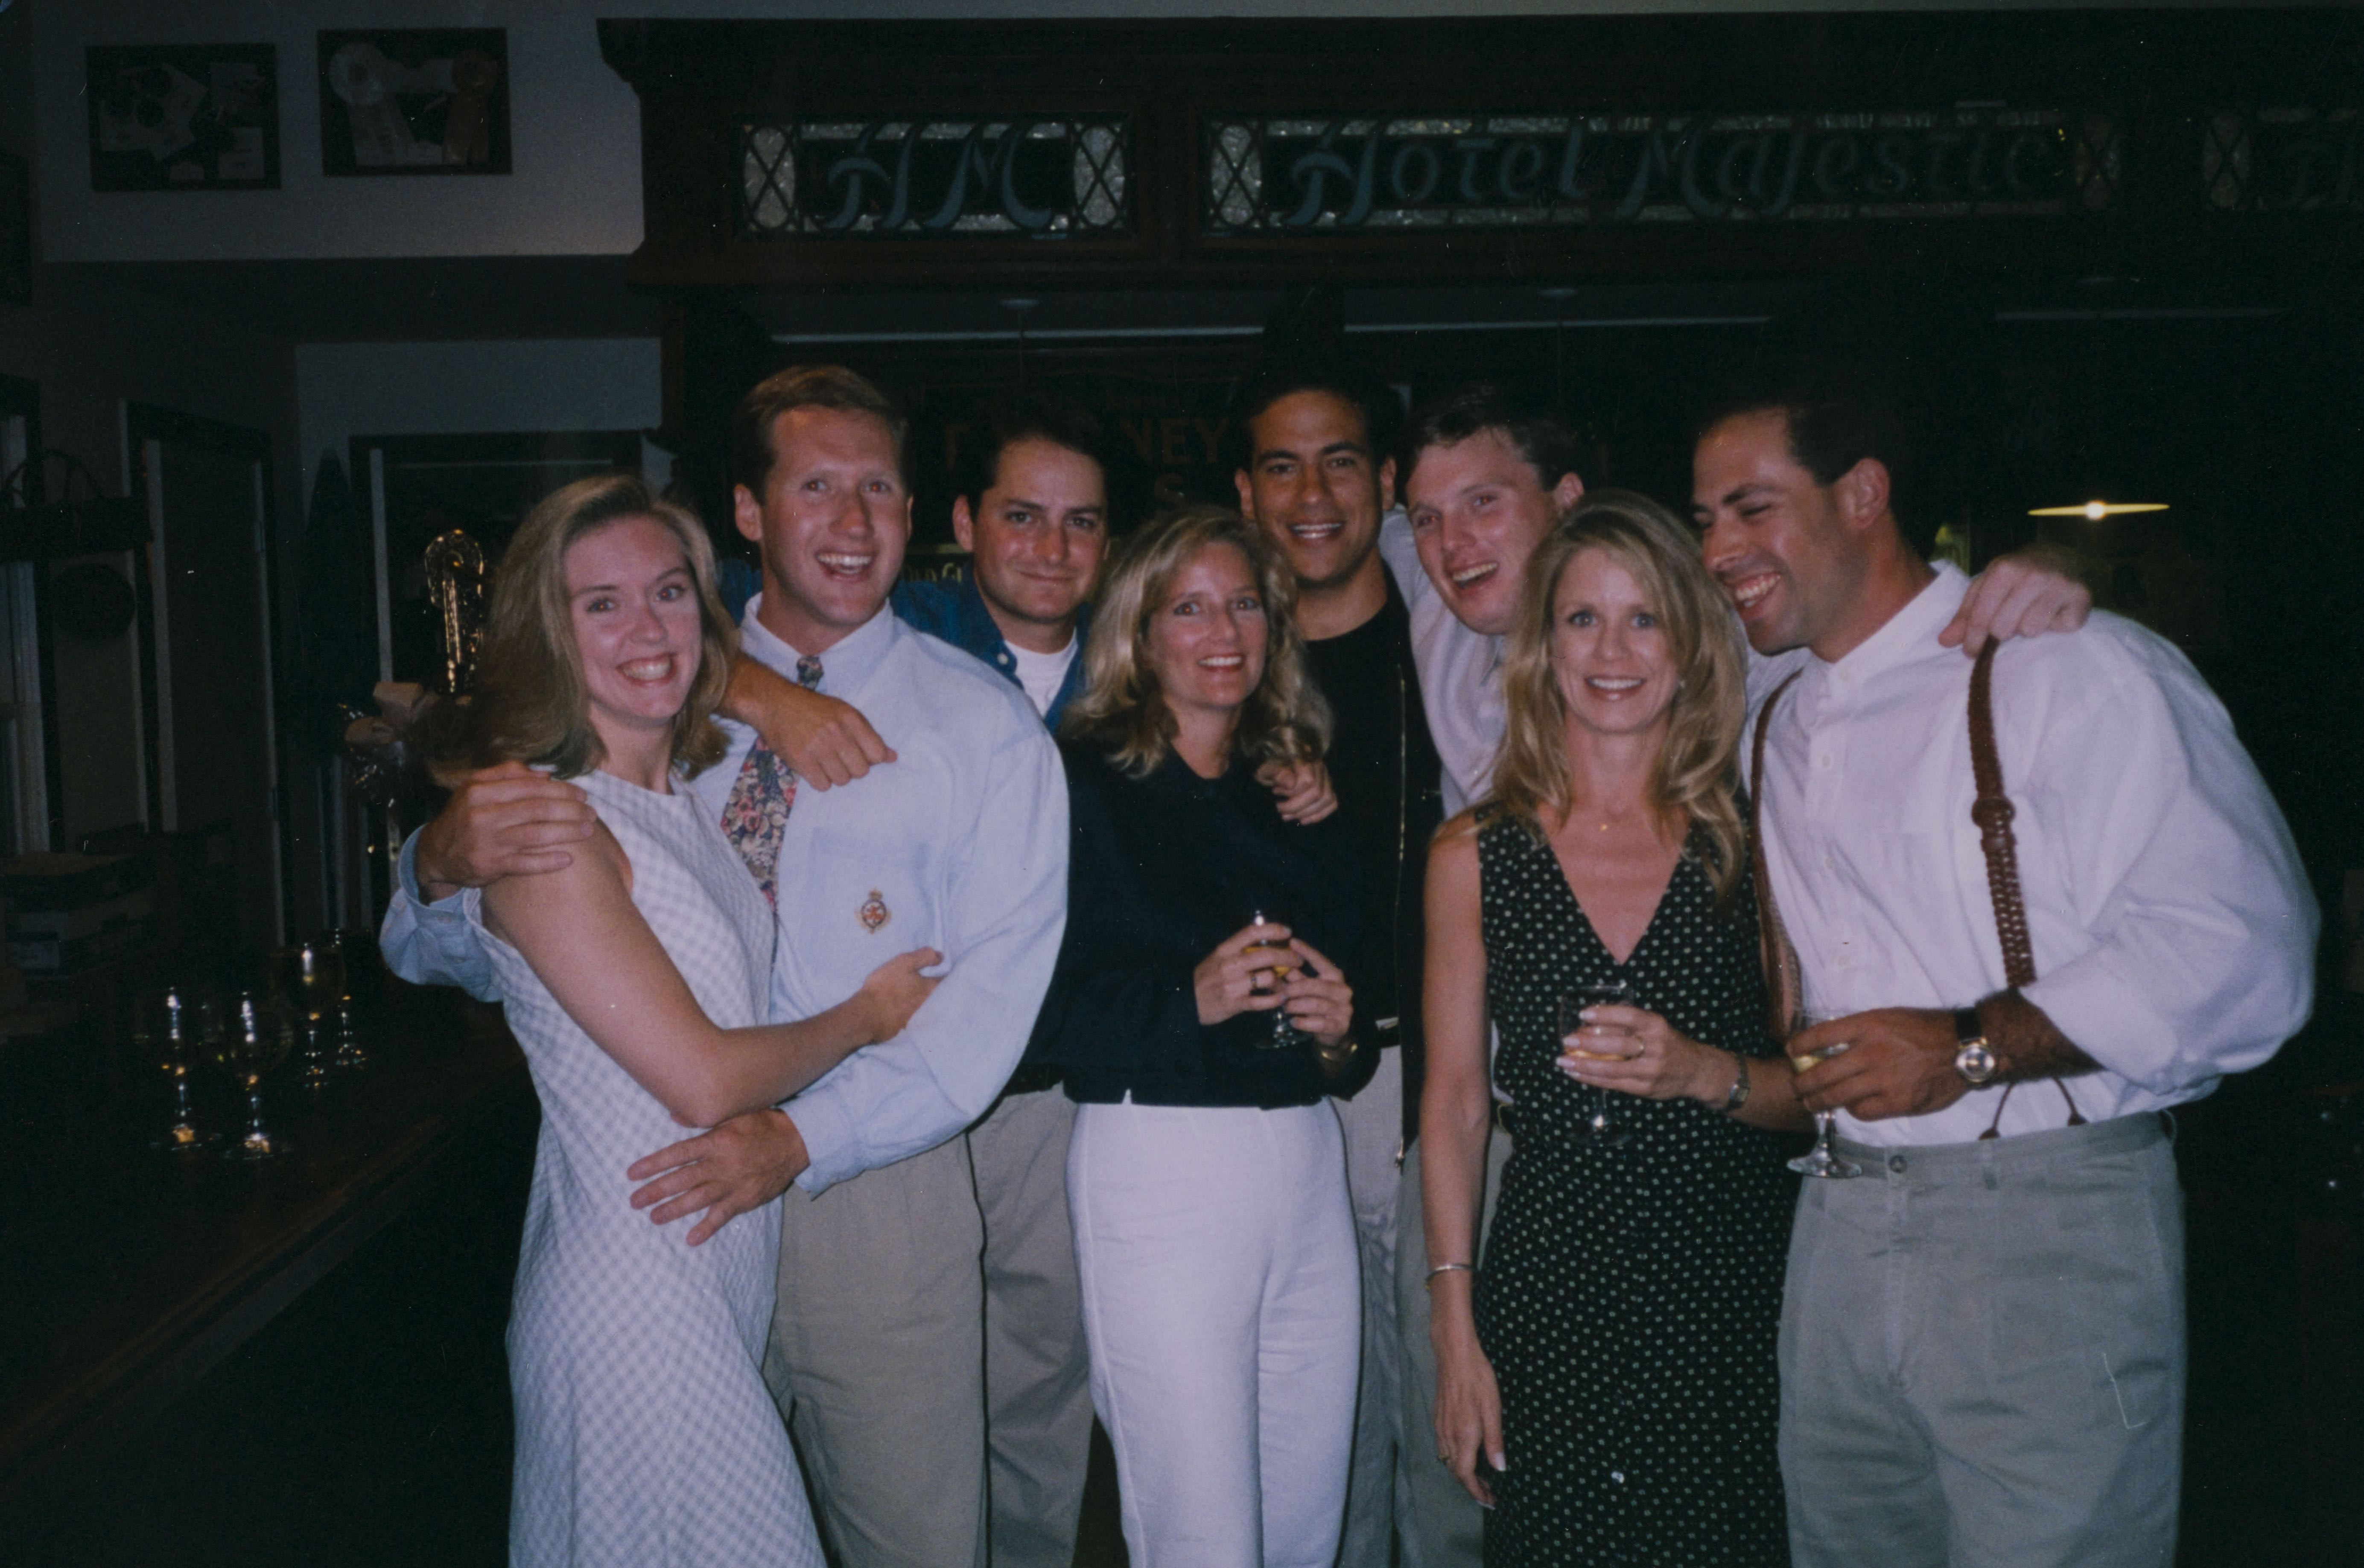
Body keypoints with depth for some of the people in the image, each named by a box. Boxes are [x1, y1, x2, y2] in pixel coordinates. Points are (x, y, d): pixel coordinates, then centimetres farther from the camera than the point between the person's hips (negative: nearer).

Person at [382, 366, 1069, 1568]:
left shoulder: (981, 723, -2)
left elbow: (997, 986, -11)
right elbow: (439, 958, 3)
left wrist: (802, 1136, -22)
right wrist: (443, 859, -21)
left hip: (873, 1189, -1)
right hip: (676, 1199, 2)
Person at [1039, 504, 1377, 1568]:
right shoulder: (1083, 782, -3)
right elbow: (1041, 1008, -10)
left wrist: (1344, 1033, -1)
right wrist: (1192, 997, -20)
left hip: (1308, 1159, 6)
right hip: (1155, 1156, -5)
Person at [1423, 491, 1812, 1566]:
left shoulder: (1750, 842, 1)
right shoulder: (1474, 856, 1)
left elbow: (1821, 1092, 5)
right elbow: (1454, 1105, 3)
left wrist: (1707, 1074, -16)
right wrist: (1456, 1336, 0)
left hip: (1729, 1285, 1)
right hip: (1546, 1289, 0)